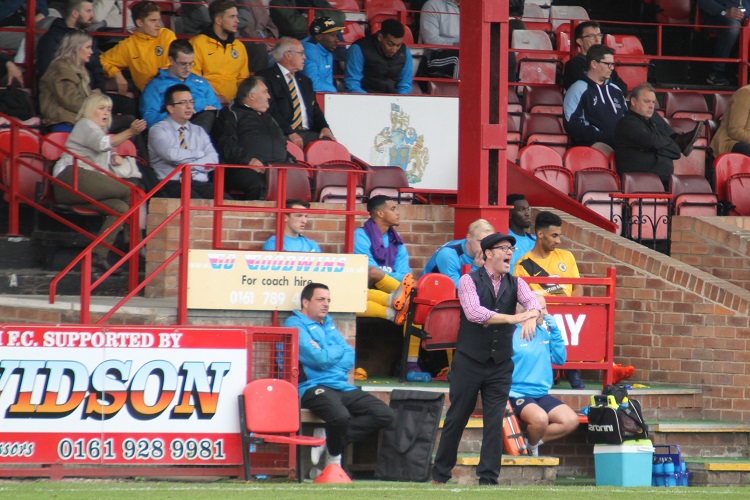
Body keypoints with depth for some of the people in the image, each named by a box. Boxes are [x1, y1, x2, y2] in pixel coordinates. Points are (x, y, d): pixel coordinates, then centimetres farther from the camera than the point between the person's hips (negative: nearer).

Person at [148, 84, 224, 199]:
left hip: (201, 184, 5)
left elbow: (213, 160, 8)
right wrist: (200, 154, 2)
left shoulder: (199, 131, 23)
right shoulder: (158, 130, 7)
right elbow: (171, 154, -12)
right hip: (172, 184, -5)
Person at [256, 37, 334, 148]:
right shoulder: (266, 77, 3)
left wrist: (324, 127, 3)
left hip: (308, 133, 7)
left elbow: (315, 109, 26)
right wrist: (290, 133, -19)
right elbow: (270, 110, -9)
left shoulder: (305, 81, 28)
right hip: (283, 135, -6)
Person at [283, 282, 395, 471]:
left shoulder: (328, 324, 23)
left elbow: (350, 357, 13)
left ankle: (328, 441, -8)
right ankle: (334, 456, -6)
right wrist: (338, 351, 6)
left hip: (343, 386, 8)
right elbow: (319, 358, -14)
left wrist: (329, 355, -5)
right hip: (314, 388, -8)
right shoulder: (295, 325, -2)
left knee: (385, 415, -7)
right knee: (340, 416, -38)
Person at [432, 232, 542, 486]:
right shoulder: (469, 281, -5)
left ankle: (488, 479, 3)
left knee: (495, 422, -1)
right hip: (469, 362, -3)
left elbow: (531, 301, -13)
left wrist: (531, 318, -37)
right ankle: (440, 475, 16)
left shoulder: (516, 284, 7)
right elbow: (473, 312, -23)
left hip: (500, 366, 3)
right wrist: (513, 318, -29)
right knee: (456, 418, 5)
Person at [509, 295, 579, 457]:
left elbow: (560, 359, 11)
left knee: (571, 421, -12)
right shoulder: (513, 333, -10)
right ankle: (531, 446, -3)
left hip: (541, 394, 7)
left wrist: (555, 331, 1)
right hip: (518, 393, -7)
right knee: (540, 418, -35)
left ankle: (533, 441, 4)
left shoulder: (544, 333, 11)